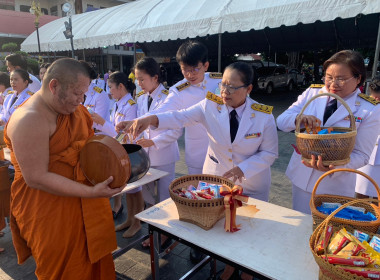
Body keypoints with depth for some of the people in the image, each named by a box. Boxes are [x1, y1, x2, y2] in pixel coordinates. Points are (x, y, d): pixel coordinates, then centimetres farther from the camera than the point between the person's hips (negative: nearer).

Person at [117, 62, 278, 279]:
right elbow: (180, 117, -22)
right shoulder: (211, 106, -14)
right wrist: (151, 119, -40)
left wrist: (243, 169, -24)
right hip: (215, 177, 2)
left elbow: (270, 153, -10)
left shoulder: (264, 116, -17)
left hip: (252, 184, -1)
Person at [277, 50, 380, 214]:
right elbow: (281, 122, -4)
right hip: (301, 177, 3)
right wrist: (298, 118, -27)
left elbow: (362, 155, -10)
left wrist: (334, 165, -29)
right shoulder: (312, 93, -1)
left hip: (335, 187, -2)